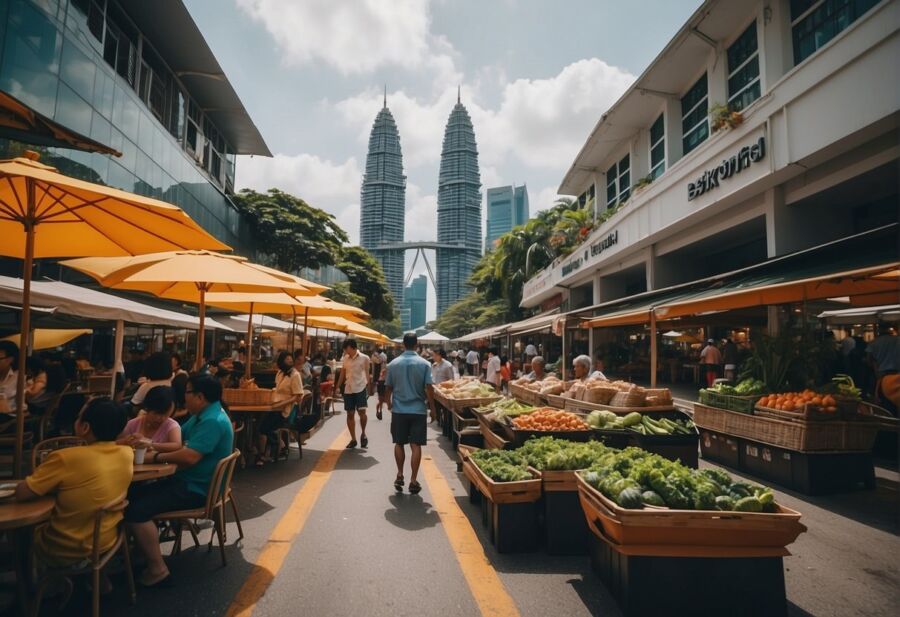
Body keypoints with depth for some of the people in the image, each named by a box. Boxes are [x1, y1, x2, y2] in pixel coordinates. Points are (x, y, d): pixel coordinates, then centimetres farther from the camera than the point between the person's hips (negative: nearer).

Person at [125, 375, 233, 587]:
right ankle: (147, 548, 17)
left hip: (197, 489, -11)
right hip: (187, 480, 11)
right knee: (132, 495, 12)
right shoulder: (201, 416, 11)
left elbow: (190, 457, -32)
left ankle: (157, 569, -9)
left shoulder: (213, 421, -24)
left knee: (136, 511, -20)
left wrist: (156, 457, -16)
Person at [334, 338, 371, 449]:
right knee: (350, 414, 6)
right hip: (348, 389, 4)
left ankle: (363, 434, 12)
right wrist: (338, 387, 7)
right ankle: (353, 439, 16)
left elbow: (367, 374, -2)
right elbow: (342, 374, 13)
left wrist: (368, 388, -6)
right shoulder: (345, 359, 8)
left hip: (360, 388, -4)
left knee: (362, 412, -13)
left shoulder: (364, 358, -5)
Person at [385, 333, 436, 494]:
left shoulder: (393, 364, -1)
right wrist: (432, 407, 2)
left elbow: (388, 387, 6)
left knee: (399, 444, 17)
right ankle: (413, 481, 5)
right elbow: (429, 388, -10)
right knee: (416, 446, 3)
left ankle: (399, 476, 22)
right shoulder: (424, 364, -7)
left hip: (398, 410, 2)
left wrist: (389, 403, 24)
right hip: (418, 410, -2)